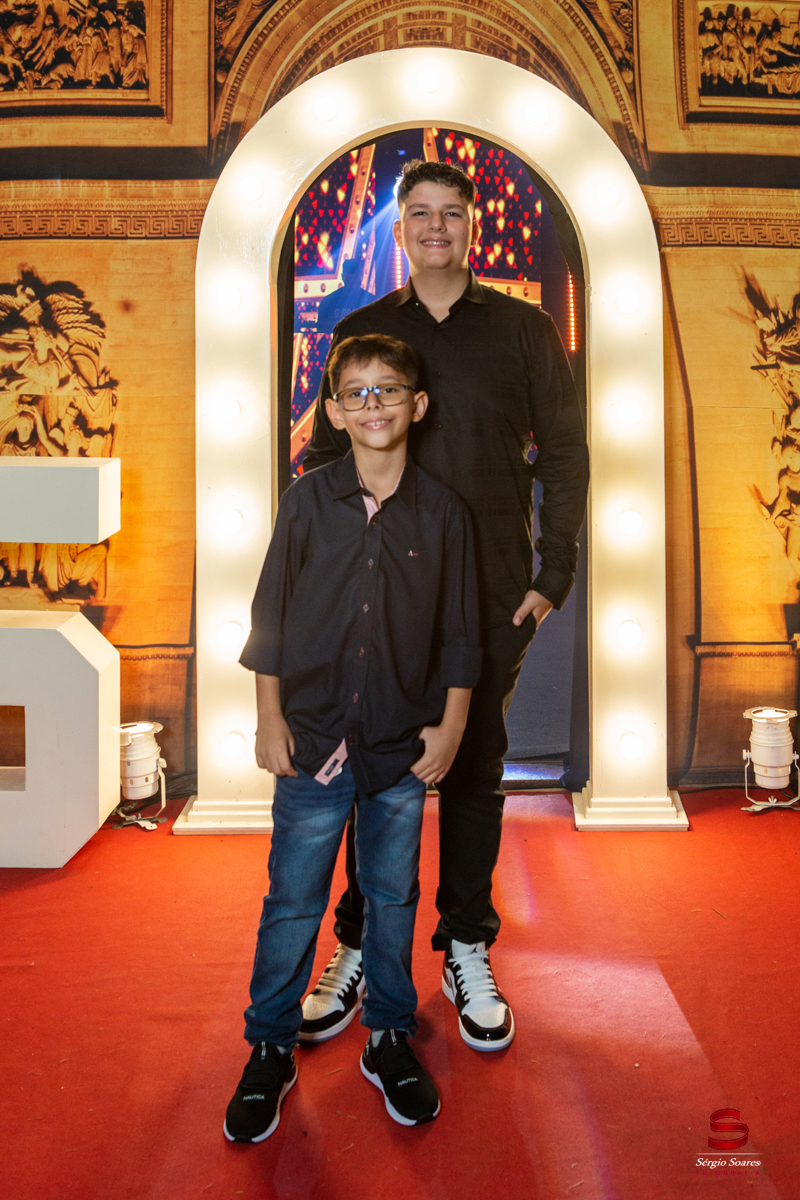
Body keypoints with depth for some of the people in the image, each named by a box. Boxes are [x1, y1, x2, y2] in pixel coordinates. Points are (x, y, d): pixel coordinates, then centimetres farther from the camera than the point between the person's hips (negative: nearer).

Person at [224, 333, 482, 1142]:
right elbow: (269, 617, 2)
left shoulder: (443, 512, 0)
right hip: (313, 740, -1)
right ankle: (270, 1049, 25)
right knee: (293, 902, 7)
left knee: (393, 896, 13)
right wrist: (269, 720, -1)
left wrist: (449, 725, 0)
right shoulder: (307, 502, -2)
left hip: (404, 747, 1)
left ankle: (389, 1037, 32)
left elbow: (459, 632, 5)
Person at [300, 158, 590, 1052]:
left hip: (491, 593, 0)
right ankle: (358, 947, 20)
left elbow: (564, 453, 5)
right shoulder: (359, 332, 10)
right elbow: (325, 458, 11)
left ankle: (467, 952, 21)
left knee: (475, 766, 7)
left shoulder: (523, 329, 6)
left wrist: (552, 575, -3)